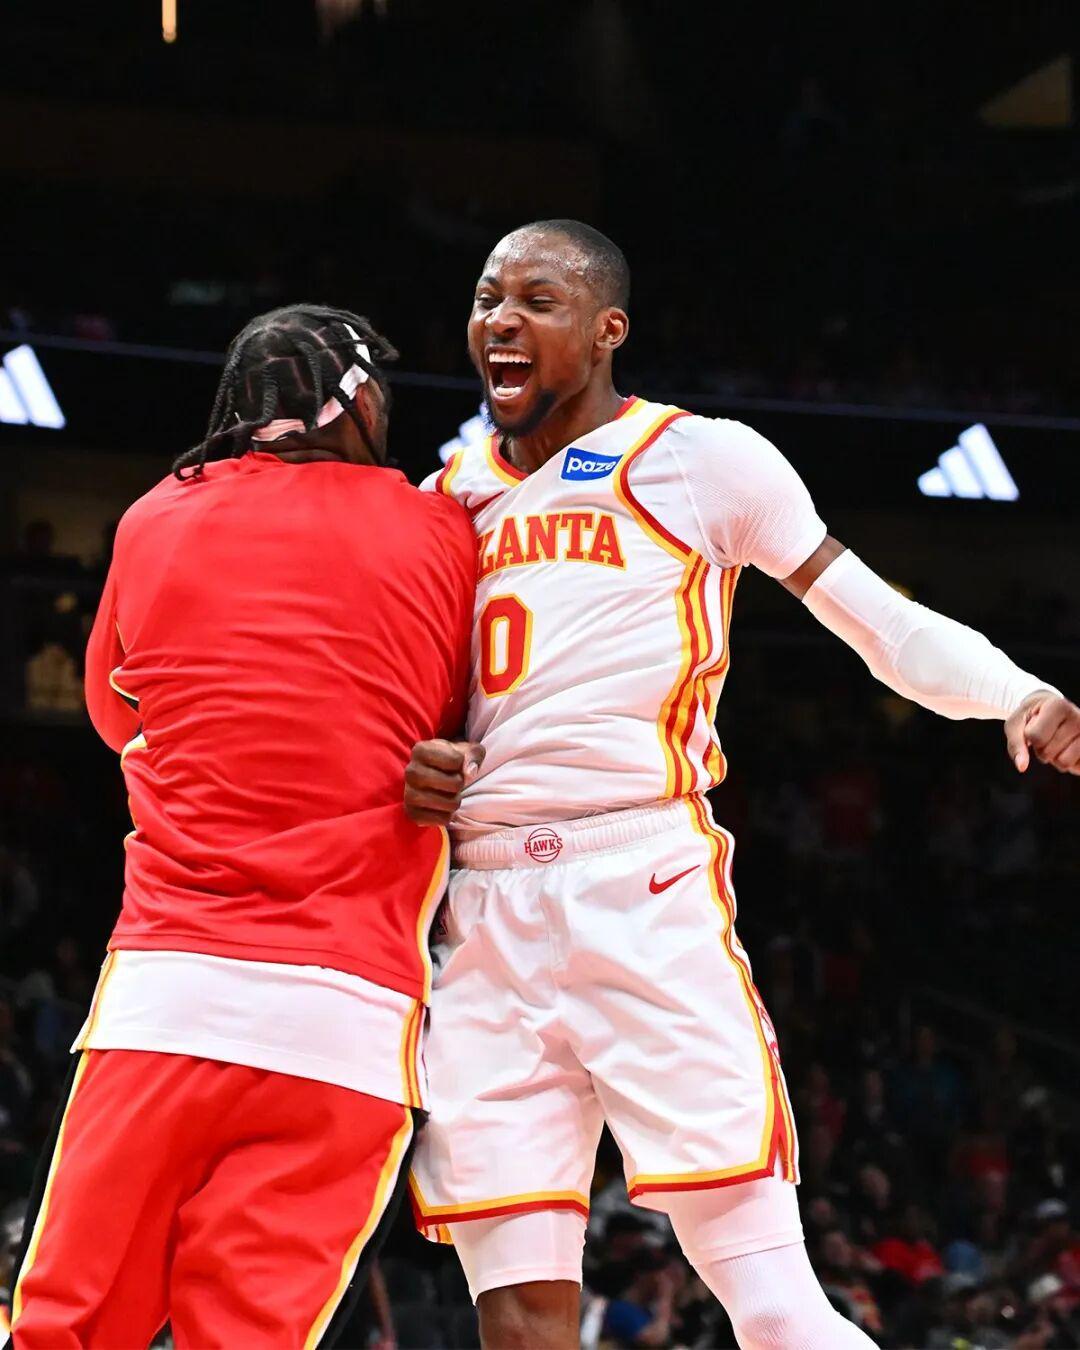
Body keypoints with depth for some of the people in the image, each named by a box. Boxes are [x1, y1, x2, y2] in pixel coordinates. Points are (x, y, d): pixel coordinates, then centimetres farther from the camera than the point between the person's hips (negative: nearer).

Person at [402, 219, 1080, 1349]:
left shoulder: (701, 460, 5)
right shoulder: (444, 500, 19)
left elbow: (888, 627, 4)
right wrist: (395, 770, 3)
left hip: (647, 895, -5)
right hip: (486, 920, 5)